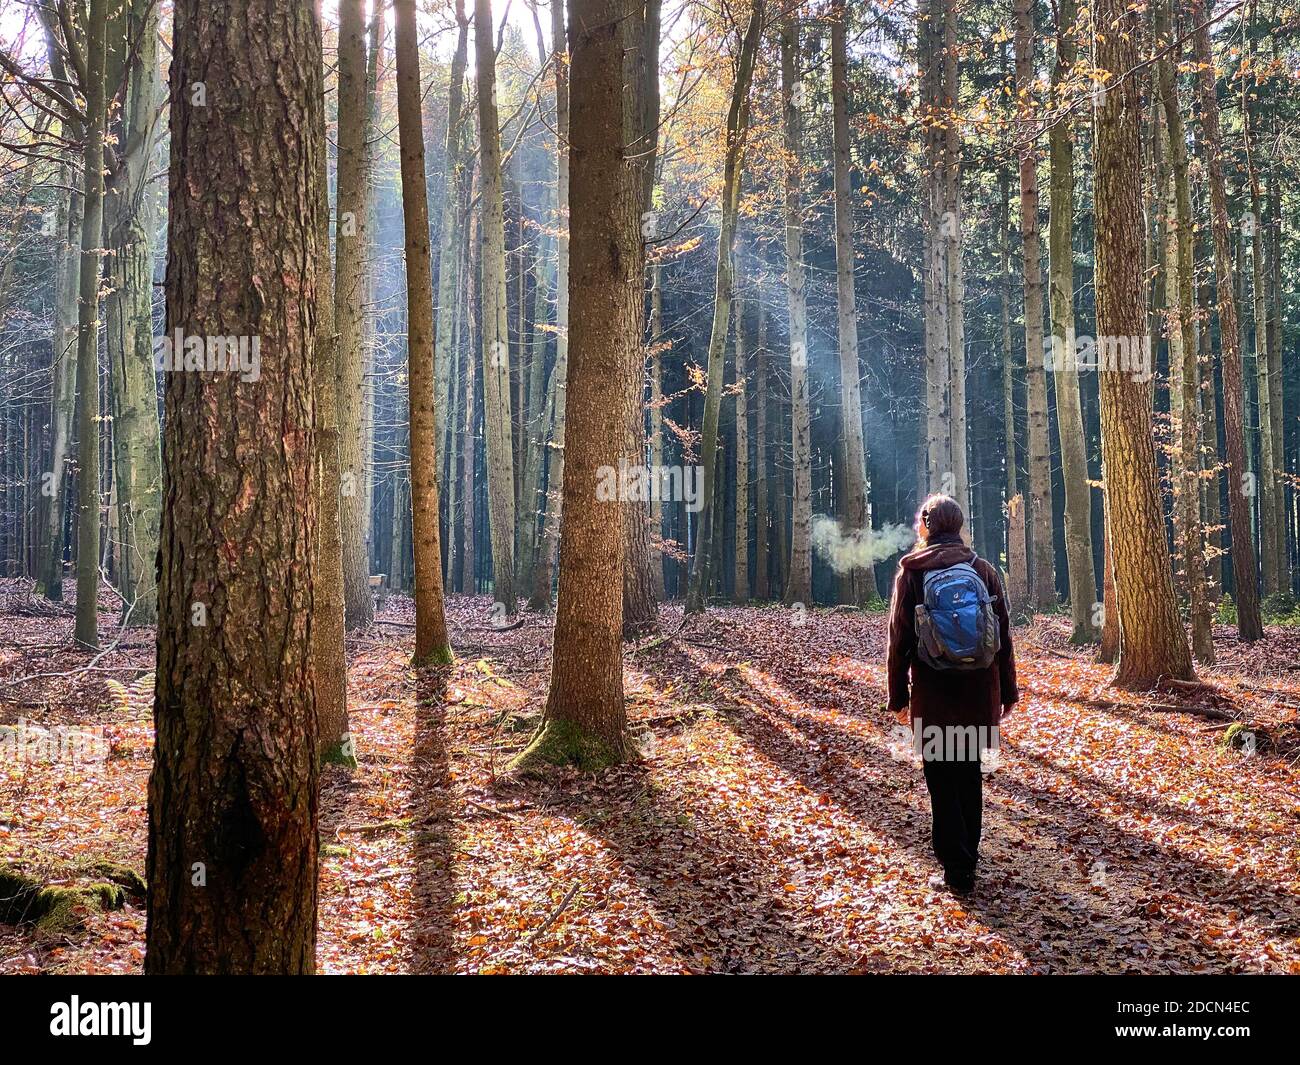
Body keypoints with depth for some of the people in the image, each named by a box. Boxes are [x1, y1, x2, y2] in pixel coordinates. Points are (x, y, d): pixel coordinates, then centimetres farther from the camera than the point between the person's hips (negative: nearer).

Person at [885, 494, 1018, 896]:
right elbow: (1003, 636, 5)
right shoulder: (984, 570, 4)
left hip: (932, 692, -3)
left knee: (941, 777, 4)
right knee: (969, 772, 16)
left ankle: (957, 867, 1)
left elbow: (900, 639, -5)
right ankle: (967, 855, 27)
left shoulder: (912, 570, -4)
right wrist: (1007, 692, 12)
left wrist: (898, 697, 1)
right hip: (978, 691, 3)